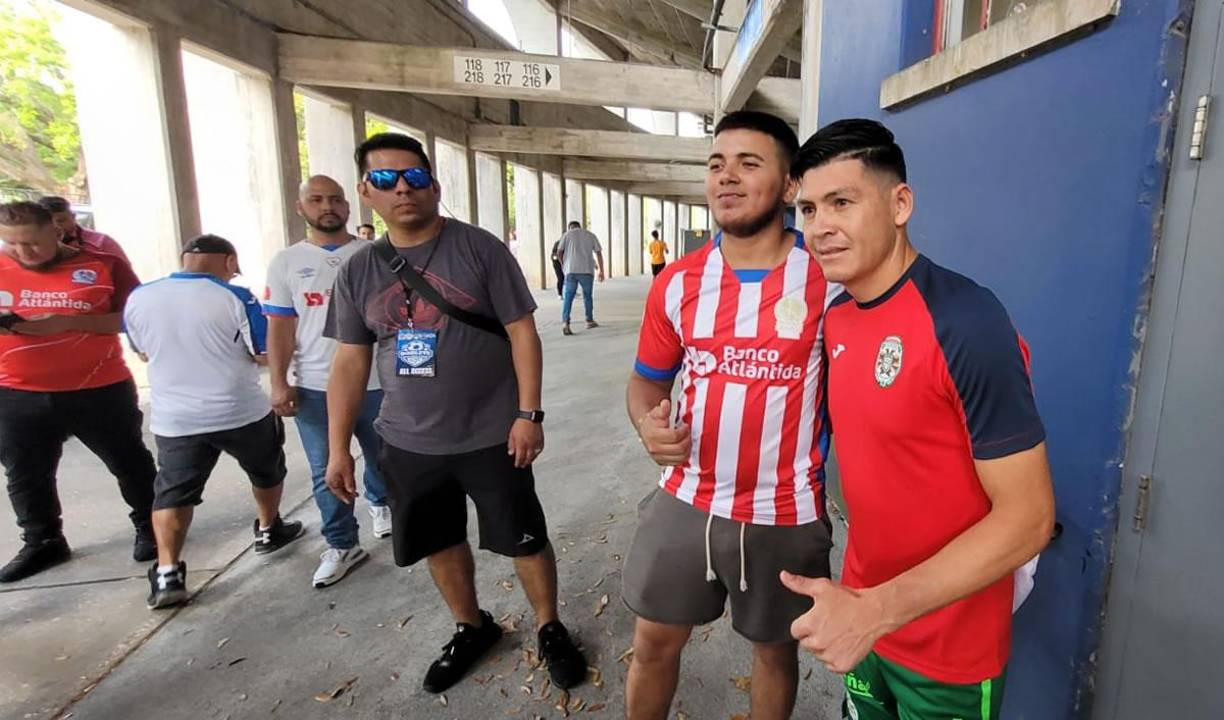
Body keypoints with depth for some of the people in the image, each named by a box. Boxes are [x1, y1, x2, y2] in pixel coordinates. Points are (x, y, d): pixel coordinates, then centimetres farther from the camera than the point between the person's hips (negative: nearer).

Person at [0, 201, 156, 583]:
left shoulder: (103, 266, -6)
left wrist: (68, 323, -20)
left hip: (100, 391, -3)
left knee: (129, 463, 10)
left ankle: (150, 528, 29)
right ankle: (42, 542, 34)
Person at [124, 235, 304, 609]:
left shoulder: (138, 298, 2)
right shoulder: (235, 298, -14)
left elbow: (145, 352, 15)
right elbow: (265, 354, -11)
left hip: (174, 419, 3)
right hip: (242, 412, -3)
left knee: (172, 492, 12)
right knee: (267, 471, 20)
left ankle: (167, 573, 5)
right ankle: (269, 531, 36)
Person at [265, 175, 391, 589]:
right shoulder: (286, 262, 4)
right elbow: (279, 328, 3)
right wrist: (279, 383, -5)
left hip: (375, 382, 0)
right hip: (315, 388, 0)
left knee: (383, 457, 16)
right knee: (327, 473, 6)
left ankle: (381, 503, 46)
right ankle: (342, 546, 22)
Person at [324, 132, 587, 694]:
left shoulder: (480, 249, -8)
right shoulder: (358, 270, 4)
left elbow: (522, 333, -9)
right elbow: (350, 361, 6)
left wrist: (528, 414, -15)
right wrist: (339, 448, 5)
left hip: (491, 437, -4)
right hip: (408, 444, 4)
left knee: (524, 540, 7)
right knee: (441, 543, 19)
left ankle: (549, 629, 32)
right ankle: (471, 627, 43)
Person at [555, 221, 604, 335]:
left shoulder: (567, 234, 9)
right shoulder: (590, 235, 13)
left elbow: (559, 252, 1)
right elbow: (599, 253, 7)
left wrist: (563, 264, 19)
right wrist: (601, 271, 9)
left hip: (571, 270, -1)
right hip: (586, 270, 1)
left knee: (568, 296, -1)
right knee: (587, 296, 16)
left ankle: (565, 322, -16)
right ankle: (590, 321, 25)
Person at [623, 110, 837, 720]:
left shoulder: (827, 277, -9)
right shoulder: (678, 282, -2)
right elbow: (646, 379, 8)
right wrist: (649, 424, -13)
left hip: (784, 514, -2)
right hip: (685, 500, 3)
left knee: (775, 648, 22)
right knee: (653, 643, 18)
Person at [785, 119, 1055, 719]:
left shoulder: (966, 321, -25)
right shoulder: (835, 318, -3)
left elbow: (1028, 516, -23)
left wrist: (879, 608, -27)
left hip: (948, 651, -6)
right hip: (860, 608, 6)